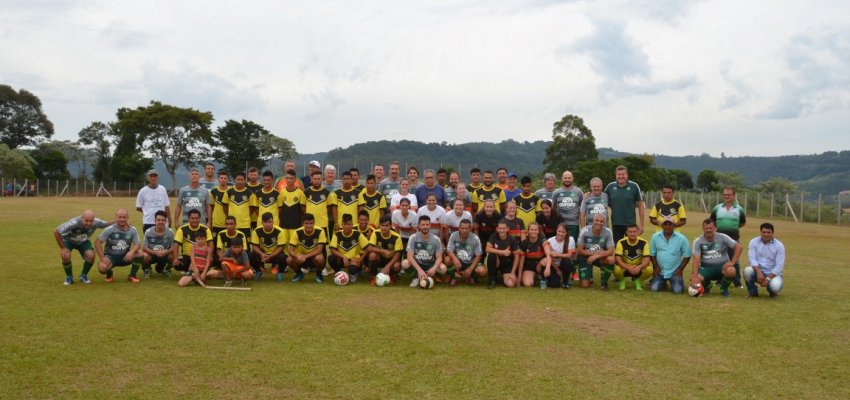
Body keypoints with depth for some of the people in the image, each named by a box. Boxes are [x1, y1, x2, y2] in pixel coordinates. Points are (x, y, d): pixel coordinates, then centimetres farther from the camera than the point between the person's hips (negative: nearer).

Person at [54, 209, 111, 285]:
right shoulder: (74, 223, -40)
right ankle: (69, 277, 0)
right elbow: (56, 232, -32)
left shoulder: (96, 223, -29)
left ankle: (83, 275, 5)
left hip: (84, 242, 2)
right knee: (66, 256, -30)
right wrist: (62, 248, -28)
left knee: (91, 255, -25)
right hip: (68, 240, -2)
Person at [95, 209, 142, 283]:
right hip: (110, 256, -2)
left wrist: (131, 252, -29)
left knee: (139, 255, -26)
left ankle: (132, 275, -2)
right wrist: (102, 258, -18)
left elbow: (137, 244, -6)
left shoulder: (132, 230, -5)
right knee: (102, 267, -32)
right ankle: (109, 274, 8)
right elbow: (97, 242, -10)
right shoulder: (109, 229, -12)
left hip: (125, 257, 2)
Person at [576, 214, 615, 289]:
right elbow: (579, 250, -14)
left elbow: (611, 251, -21)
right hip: (585, 258, -1)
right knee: (585, 285, -13)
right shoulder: (585, 230, -18)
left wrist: (596, 256, -34)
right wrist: (594, 253, -23)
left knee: (611, 259, -33)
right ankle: (589, 276, 26)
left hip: (600, 258, 1)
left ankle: (604, 282, -7)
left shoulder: (607, 232, -16)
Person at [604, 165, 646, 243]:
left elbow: (640, 205, -1)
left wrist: (641, 224, -3)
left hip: (631, 223, -2)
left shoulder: (634, 186, -4)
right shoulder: (610, 187, 0)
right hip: (616, 224, 2)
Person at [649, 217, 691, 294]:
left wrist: (680, 269, -5)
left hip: (675, 271, -1)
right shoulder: (655, 237, -2)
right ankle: (662, 283, 23)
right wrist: (655, 267, -2)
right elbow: (652, 254, 6)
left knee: (678, 290, -17)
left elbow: (687, 255, 1)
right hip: (660, 271, 1)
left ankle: (679, 281, 21)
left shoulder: (681, 238, -5)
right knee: (654, 288, -13)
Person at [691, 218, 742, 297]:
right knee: (693, 279, -28)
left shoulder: (722, 237, -5)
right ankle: (707, 284, 12)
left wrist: (732, 262, -15)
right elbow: (696, 260, -15)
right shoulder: (698, 241, -6)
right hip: (706, 267, 1)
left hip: (722, 266, 0)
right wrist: (695, 277, -27)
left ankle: (724, 288, 0)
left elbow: (738, 247, -4)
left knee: (731, 271, -36)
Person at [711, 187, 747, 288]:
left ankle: (737, 282, 10)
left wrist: (733, 227, 5)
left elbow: (743, 222, 14)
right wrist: (720, 227, 8)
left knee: (734, 260, 2)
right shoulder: (717, 208, 5)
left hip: (734, 238, -2)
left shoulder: (739, 209, 2)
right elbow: (712, 221, 18)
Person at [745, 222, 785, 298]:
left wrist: (768, 278, -22)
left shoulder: (779, 245, -6)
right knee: (747, 271, -33)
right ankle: (753, 292, -4)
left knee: (775, 286, -34)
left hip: (773, 273, -1)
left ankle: (772, 291, 9)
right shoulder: (754, 242, -2)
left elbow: (779, 266, -11)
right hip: (757, 271, 1)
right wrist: (759, 272, -29)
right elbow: (752, 259, -11)